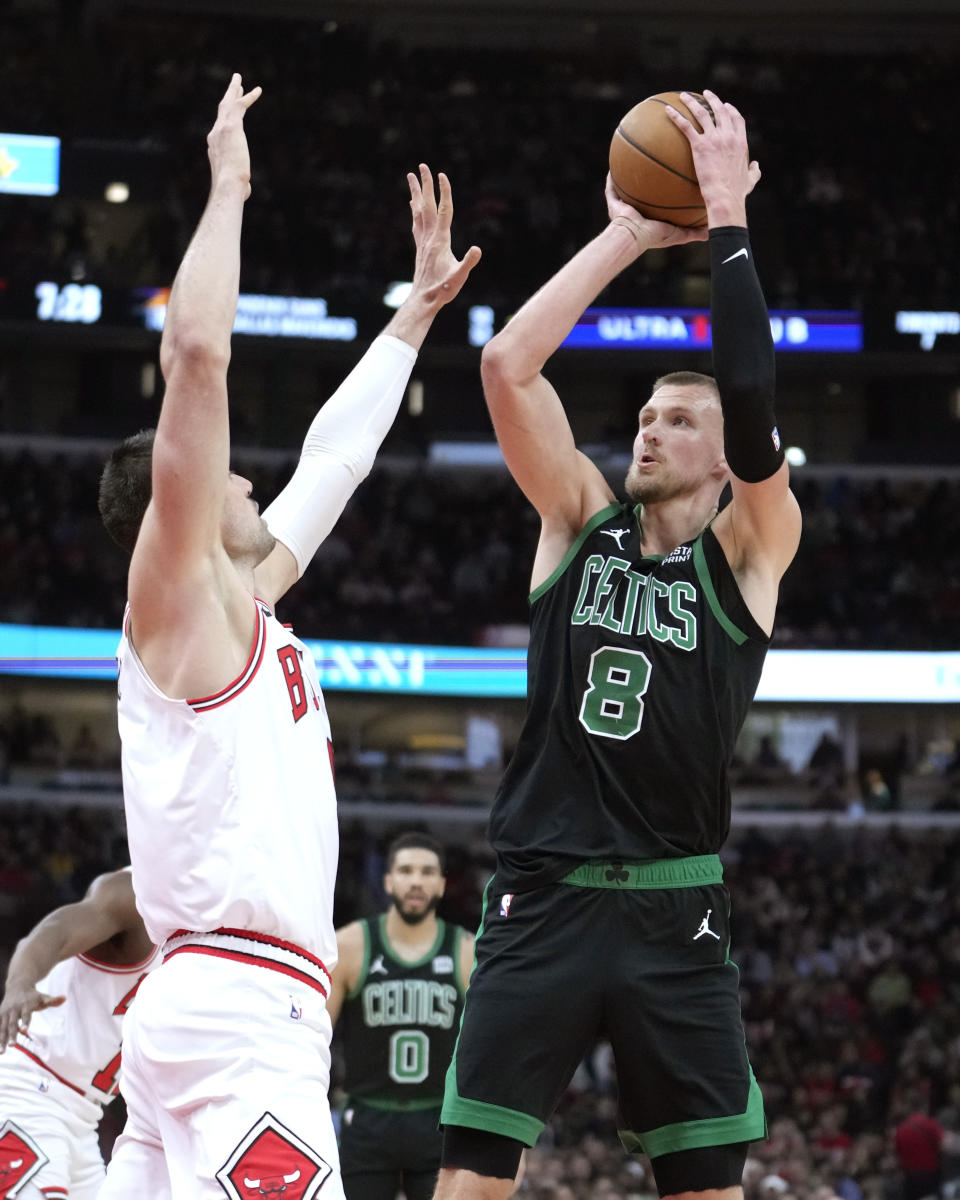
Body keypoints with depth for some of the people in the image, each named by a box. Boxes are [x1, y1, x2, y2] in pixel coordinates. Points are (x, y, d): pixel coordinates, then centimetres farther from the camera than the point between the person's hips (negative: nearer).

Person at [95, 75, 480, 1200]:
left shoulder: (245, 607, 22)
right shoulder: (178, 598, -1)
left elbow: (333, 456, 33)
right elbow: (194, 354, -11)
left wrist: (417, 311, 39)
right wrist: (228, 190, -3)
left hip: (201, 1012, 10)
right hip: (240, 1013, -10)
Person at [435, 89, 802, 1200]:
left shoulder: (750, 551, 4)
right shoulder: (580, 520, 10)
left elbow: (755, 407, -13)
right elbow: (508, 365, -2)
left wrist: (726, 221, -12)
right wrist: (630, 237, -3)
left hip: (673, 911, -1)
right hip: (542, 899, 1)